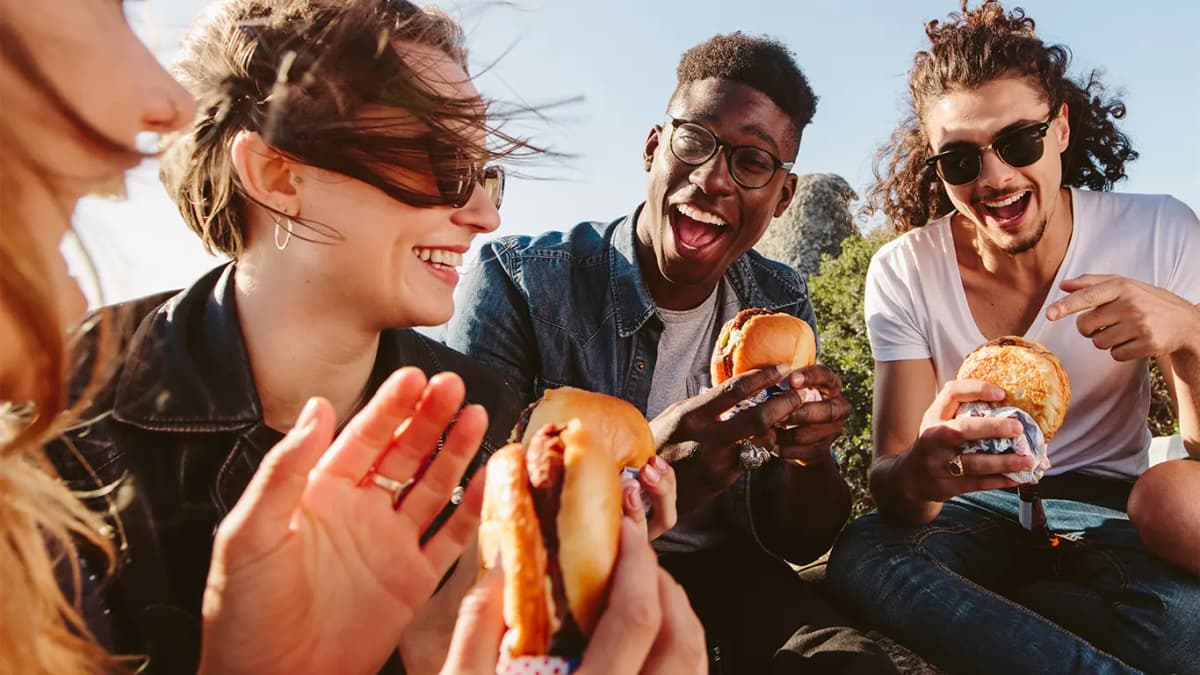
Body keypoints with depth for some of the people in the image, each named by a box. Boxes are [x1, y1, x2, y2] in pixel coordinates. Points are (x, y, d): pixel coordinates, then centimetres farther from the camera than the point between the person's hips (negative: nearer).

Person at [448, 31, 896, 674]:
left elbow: (795, 541, 2)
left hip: (715, 574, 3)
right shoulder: (519, 283, -13)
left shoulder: (781, 306, 0)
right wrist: (634, 475, -37)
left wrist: (811, 454, -21)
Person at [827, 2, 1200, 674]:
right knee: (862, 556, -34)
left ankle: (963, 616, -8)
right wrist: (916, 474, -42)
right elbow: (890, 473, -17)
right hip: (971, 511, 0)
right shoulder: (903, 274, -12)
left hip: (1107, 505, 1)